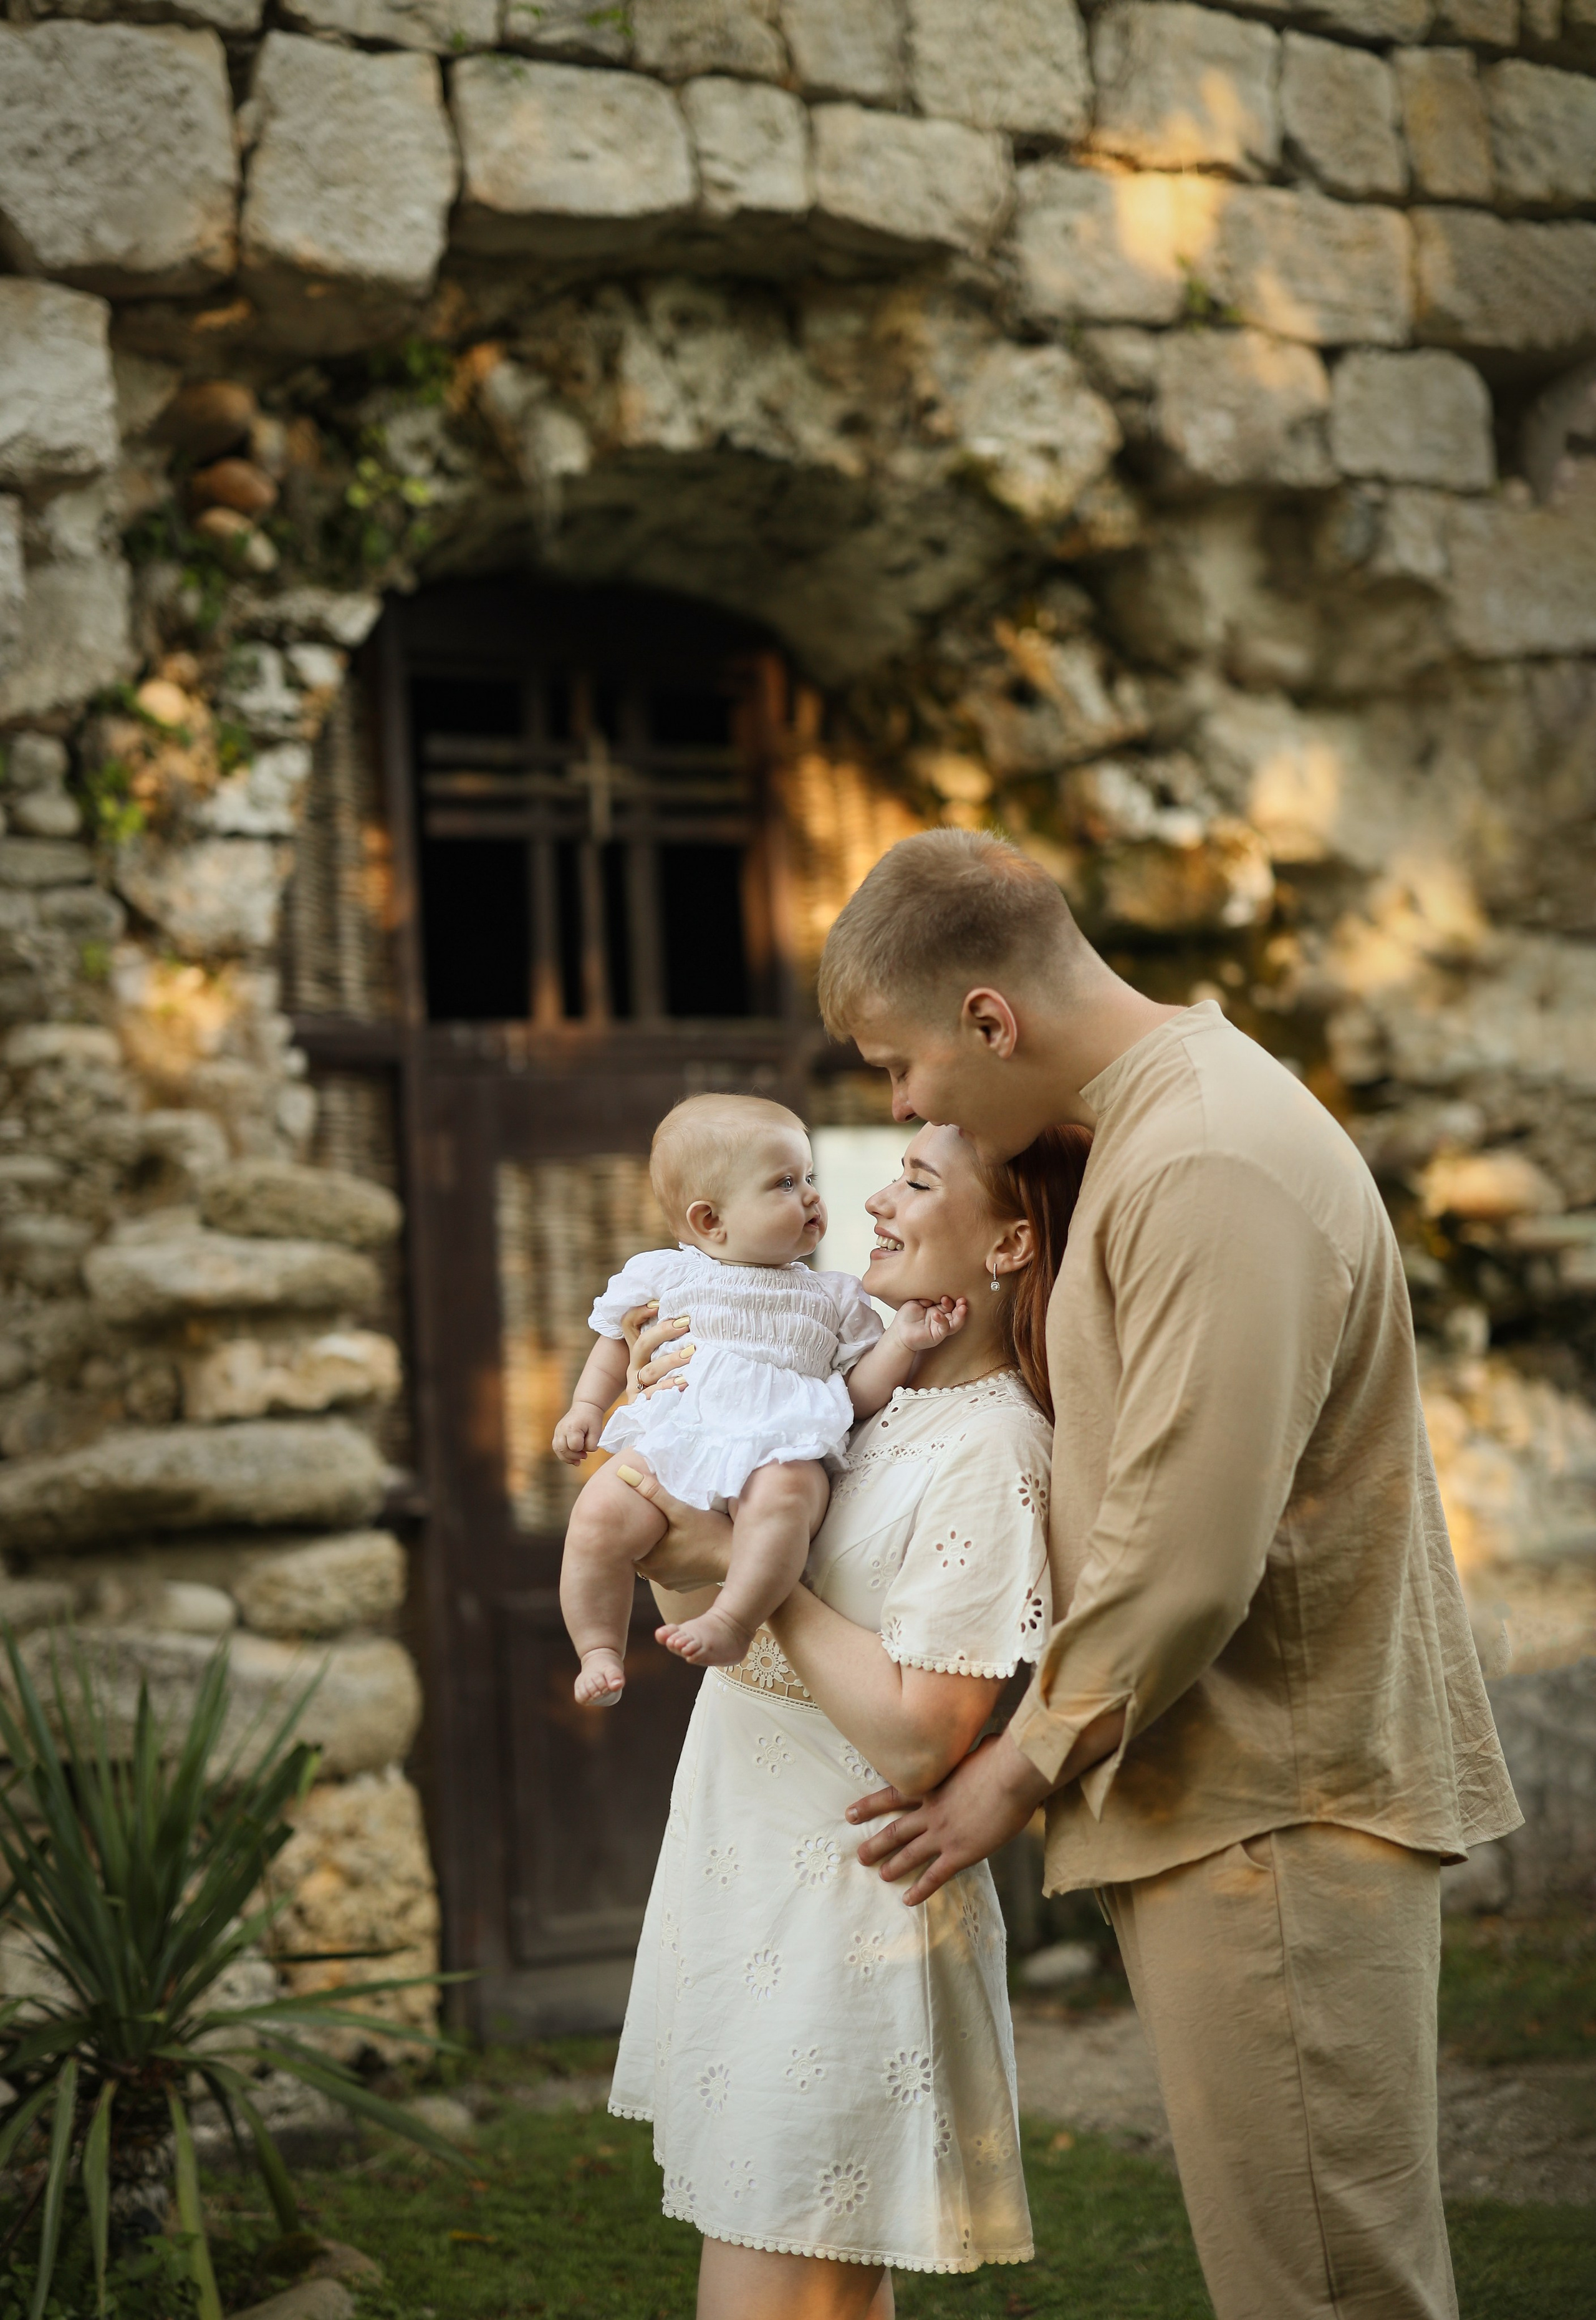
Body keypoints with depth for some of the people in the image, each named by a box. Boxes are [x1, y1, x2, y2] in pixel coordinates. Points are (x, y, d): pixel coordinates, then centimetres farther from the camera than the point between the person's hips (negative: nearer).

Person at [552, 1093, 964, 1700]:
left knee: (785, 1492, -38)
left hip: (777, 1450, 0)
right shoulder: (660, 1275, 19)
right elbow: (616, 1343, 30)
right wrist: (586, 1408, 15)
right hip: (667, 1440, 1)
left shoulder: (835, 1298, 22)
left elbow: (857, 1395, 18)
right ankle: (600, 1648, -11)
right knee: (600, 1515, -26)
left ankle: (733, 1620, -35)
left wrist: (901, 1342, 3)